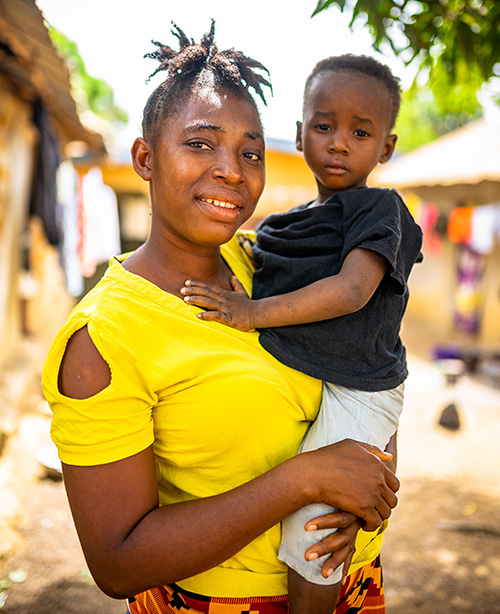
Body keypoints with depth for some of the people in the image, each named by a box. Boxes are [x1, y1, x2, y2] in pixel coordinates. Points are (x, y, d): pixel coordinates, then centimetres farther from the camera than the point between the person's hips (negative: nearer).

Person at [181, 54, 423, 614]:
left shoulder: (378, 208, -8)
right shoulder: (286, 224, 14)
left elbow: (352, 290, -22)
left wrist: (255, 312, -25)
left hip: (352, 390, -8)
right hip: (289, 379, 8)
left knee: (309, 524, -15)